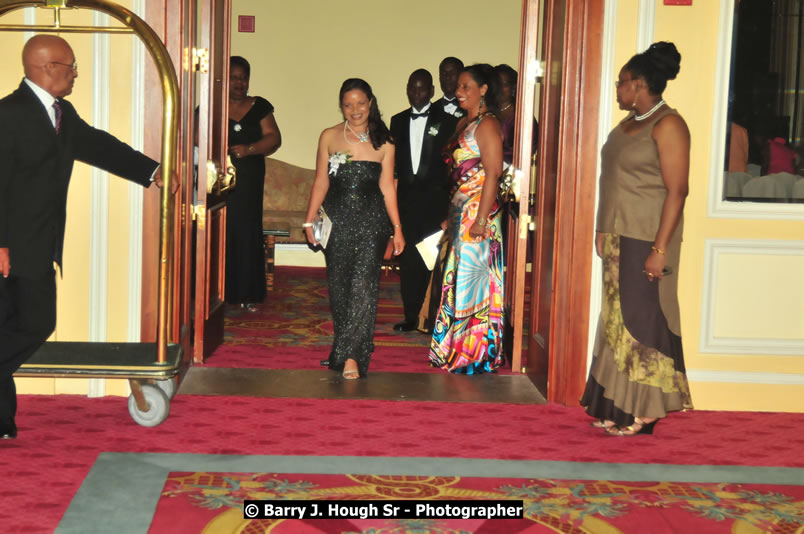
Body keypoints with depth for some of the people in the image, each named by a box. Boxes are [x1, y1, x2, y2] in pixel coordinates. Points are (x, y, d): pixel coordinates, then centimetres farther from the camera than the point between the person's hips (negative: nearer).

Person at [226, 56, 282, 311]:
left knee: (247, 233, 1)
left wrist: (249, 149, -15)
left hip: (248, 184, 2)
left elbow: (274, 138, 1)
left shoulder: (259, 107, 9)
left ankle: (247, 294, 8)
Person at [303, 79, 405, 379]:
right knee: (339, 285, 6)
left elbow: (387, 188, 6)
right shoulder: (329, 137, 6)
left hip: (372, 222, -1)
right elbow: (321, 183, 8)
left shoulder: (383, 143, 5)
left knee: (363, 286, -11)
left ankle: (352, 355, -10)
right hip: (337, 221, 1)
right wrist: (310, 221, 4)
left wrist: (397, 227, 3)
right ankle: (346, 349, 20)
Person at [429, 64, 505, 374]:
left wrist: (481, 219, -22)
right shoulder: (465, 123, 16)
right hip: (460, 210, 9)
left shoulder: (487, 125, -12)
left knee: (472, 280, -5)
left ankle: (474, 355, 3)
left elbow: (492, 174, -18)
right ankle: (457, 350, 22)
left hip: (477, 212, -9)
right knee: (458, 279, 13)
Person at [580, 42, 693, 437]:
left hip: (646, 242, -8)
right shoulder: (627, 124, 14)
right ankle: (617, 408, 18)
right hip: (619, 240, 9)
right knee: (618, 320, 10)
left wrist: (660, 249, -21)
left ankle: (641, 414, 4)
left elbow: (676, 191, -17)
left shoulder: (667, 125, -12)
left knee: (641, 322, -4)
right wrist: (602, 230, 15)